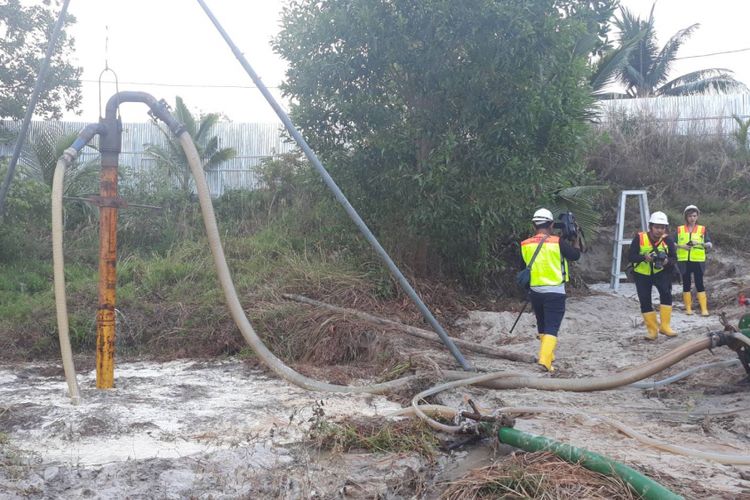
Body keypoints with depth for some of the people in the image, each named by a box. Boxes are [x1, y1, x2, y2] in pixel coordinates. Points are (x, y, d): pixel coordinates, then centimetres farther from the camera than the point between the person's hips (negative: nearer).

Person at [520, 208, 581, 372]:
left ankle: (547, 355, 33)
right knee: (552, 328, -5)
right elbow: (576, 255, 1)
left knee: (542, 326, 21)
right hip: (555, 292, -4)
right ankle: (545, 360, -18)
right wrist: (574, 238, 14)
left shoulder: (525, 245, -2)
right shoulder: (557, 242, -12)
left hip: (534, 292, 4)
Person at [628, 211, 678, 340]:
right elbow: (630, 256, -18)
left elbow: (674, 258, -7)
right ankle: (652, 329, 11)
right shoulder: (640, 238, -17)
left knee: (666, 294, -22)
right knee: (645, 301, -4)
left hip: (660, 272, 0)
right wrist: (644, 257, -37)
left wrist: (667, 261, -30)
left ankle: (664, 326, -13)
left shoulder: (668, 240, -12)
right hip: (642, 274, 0)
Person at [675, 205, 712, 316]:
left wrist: (700, 243, -19)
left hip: (698, 261, -1)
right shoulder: (680, 229, 6)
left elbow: (710, 245, -1)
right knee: (686, 284, 6)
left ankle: (704, 309, -4)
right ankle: (688, 308, 12)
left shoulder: (702, 229, 4)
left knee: (699, 284, -4)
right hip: (684, 261, 1)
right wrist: (681, 246, -12)